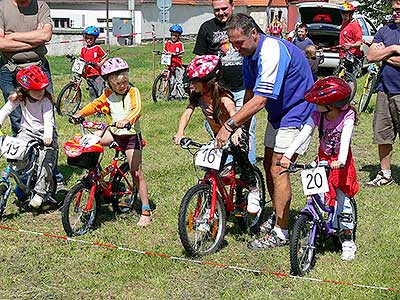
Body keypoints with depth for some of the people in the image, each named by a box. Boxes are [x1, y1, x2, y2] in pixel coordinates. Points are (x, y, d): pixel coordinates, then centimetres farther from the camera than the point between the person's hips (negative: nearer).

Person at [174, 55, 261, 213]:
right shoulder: (197, 96, -10)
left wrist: (236, 130, -65)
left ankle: (253, 190, -6)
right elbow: (187, 112, -20)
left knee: (241, 157, -27)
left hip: (235, 135, -6)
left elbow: (233, 113, -44)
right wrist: (180, 132, -39)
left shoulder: (222, 96, -28)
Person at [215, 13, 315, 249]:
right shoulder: (250, 55, 1)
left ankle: (281, 233, -4)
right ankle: (279, 217, 28)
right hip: (278, 112, 10)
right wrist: (242, 128, 0)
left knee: (278, 169, -11)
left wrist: (230, 125, -33)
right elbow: (250, 93, 6)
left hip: (296, 112, -10)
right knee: (269, 165, 12)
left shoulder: (271, 52, -30)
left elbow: (260, 100, -35)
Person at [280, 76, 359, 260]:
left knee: (342, 199, -4)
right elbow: (303, 134, -21)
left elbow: (345, 138, -31)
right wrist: (288, 155, -34)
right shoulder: (317, 116, -10)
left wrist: (341, 160, -47)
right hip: (323, 159, 3)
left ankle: (348, 240, 9)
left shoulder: (347, 116, -17)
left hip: (341, 163, -3)